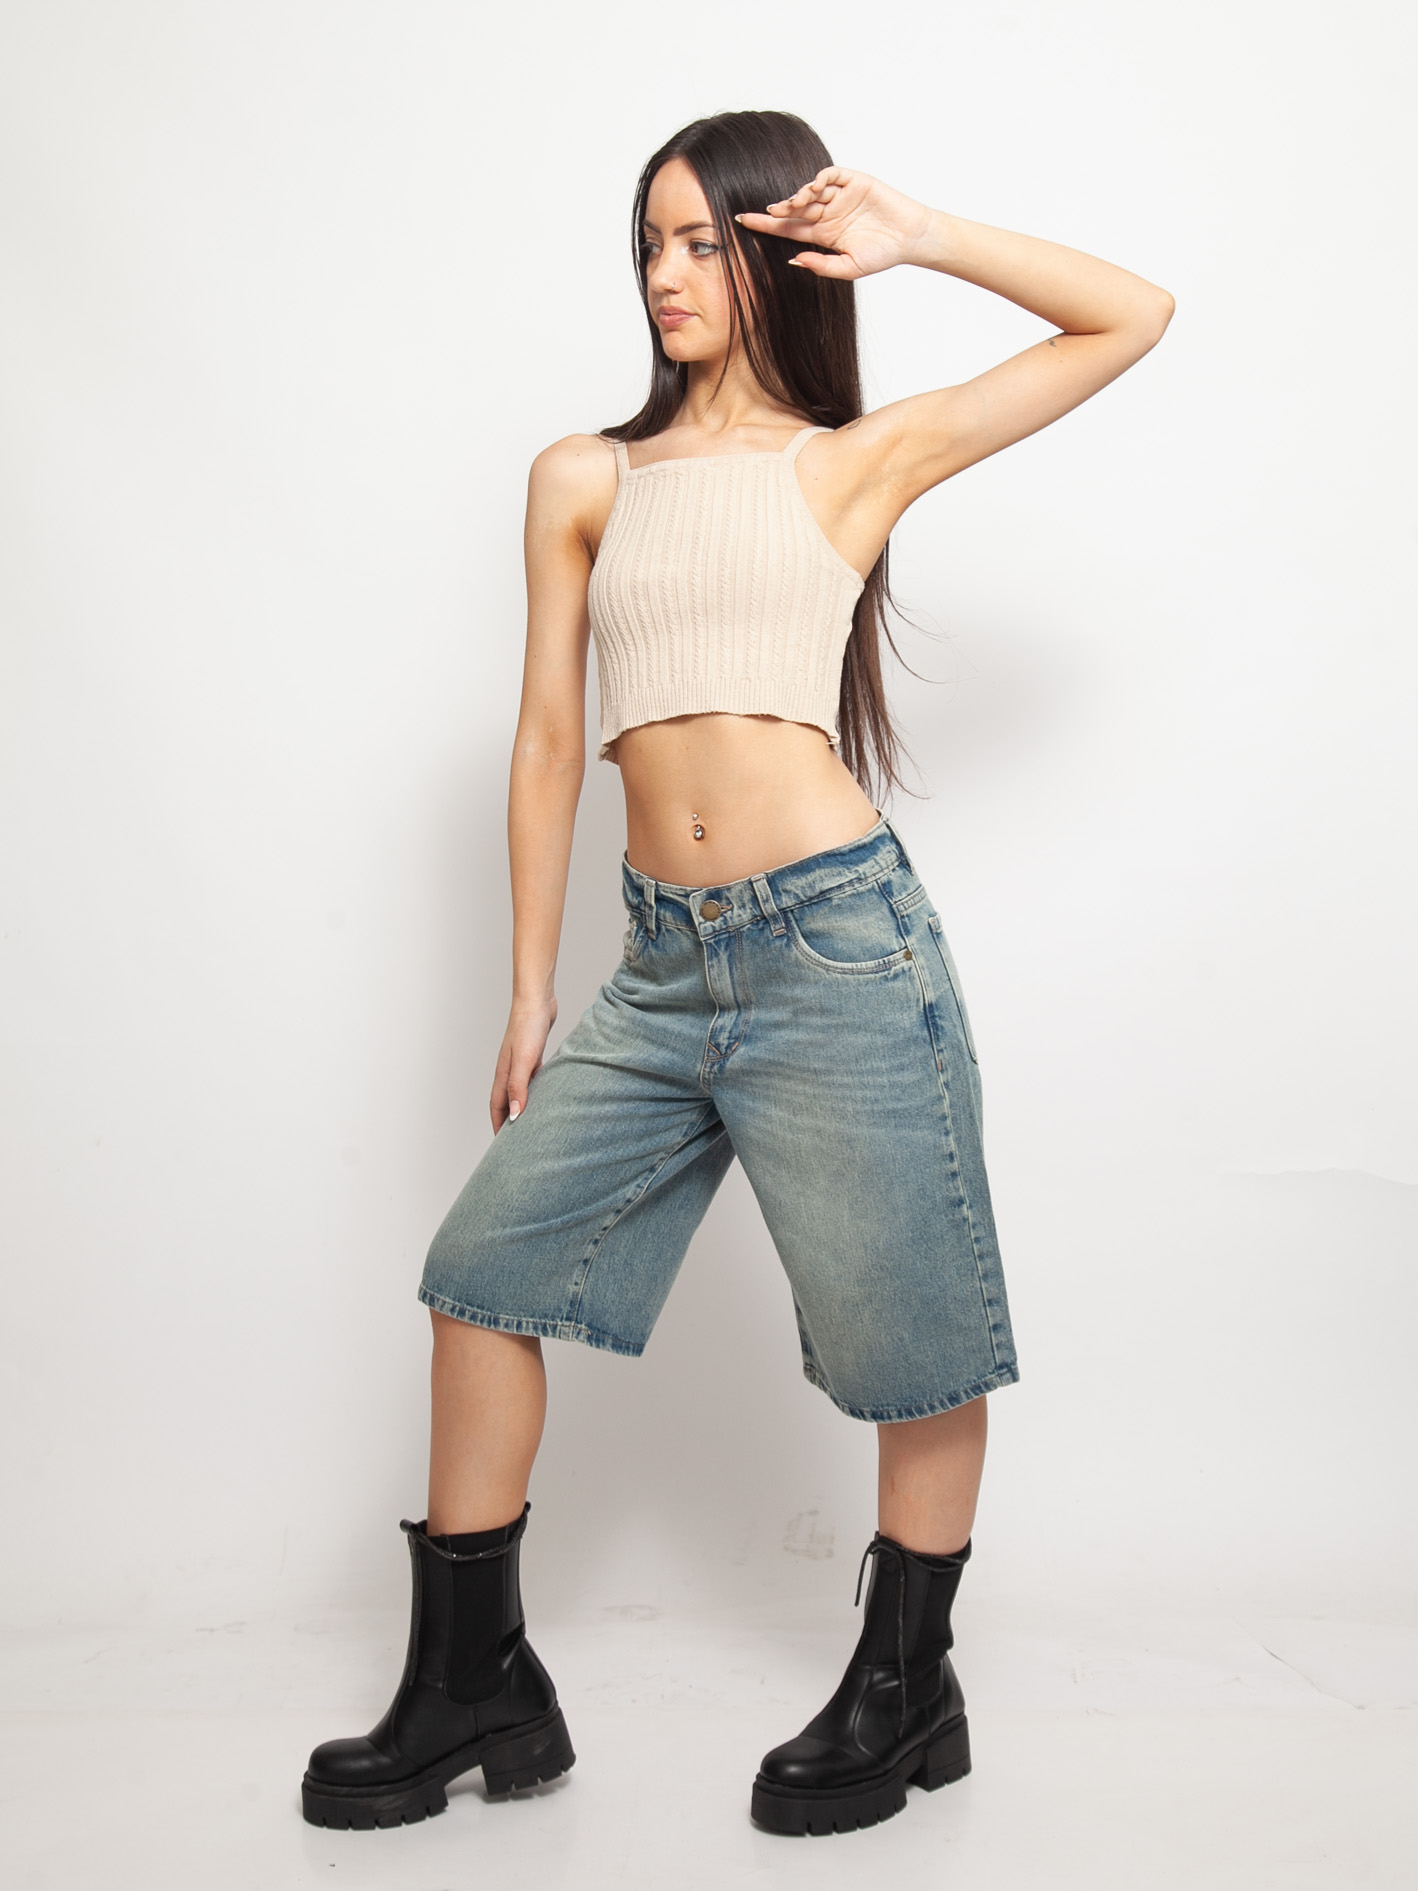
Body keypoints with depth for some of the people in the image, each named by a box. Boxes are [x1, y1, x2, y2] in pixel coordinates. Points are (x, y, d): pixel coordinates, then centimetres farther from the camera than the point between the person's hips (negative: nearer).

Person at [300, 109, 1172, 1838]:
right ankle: (474, 1690, 21)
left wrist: (917, 241, 2)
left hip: (837, 946, -4)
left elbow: (1133, 319, 9)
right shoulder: (583, 480, 14)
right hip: (663, 965, 4)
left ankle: (906, 1697, 26)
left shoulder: (856, 458, 5)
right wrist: (530, 999, 11)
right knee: (483, 1272, 5)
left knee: (908, 1343, 3)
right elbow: (549, 739, 12)